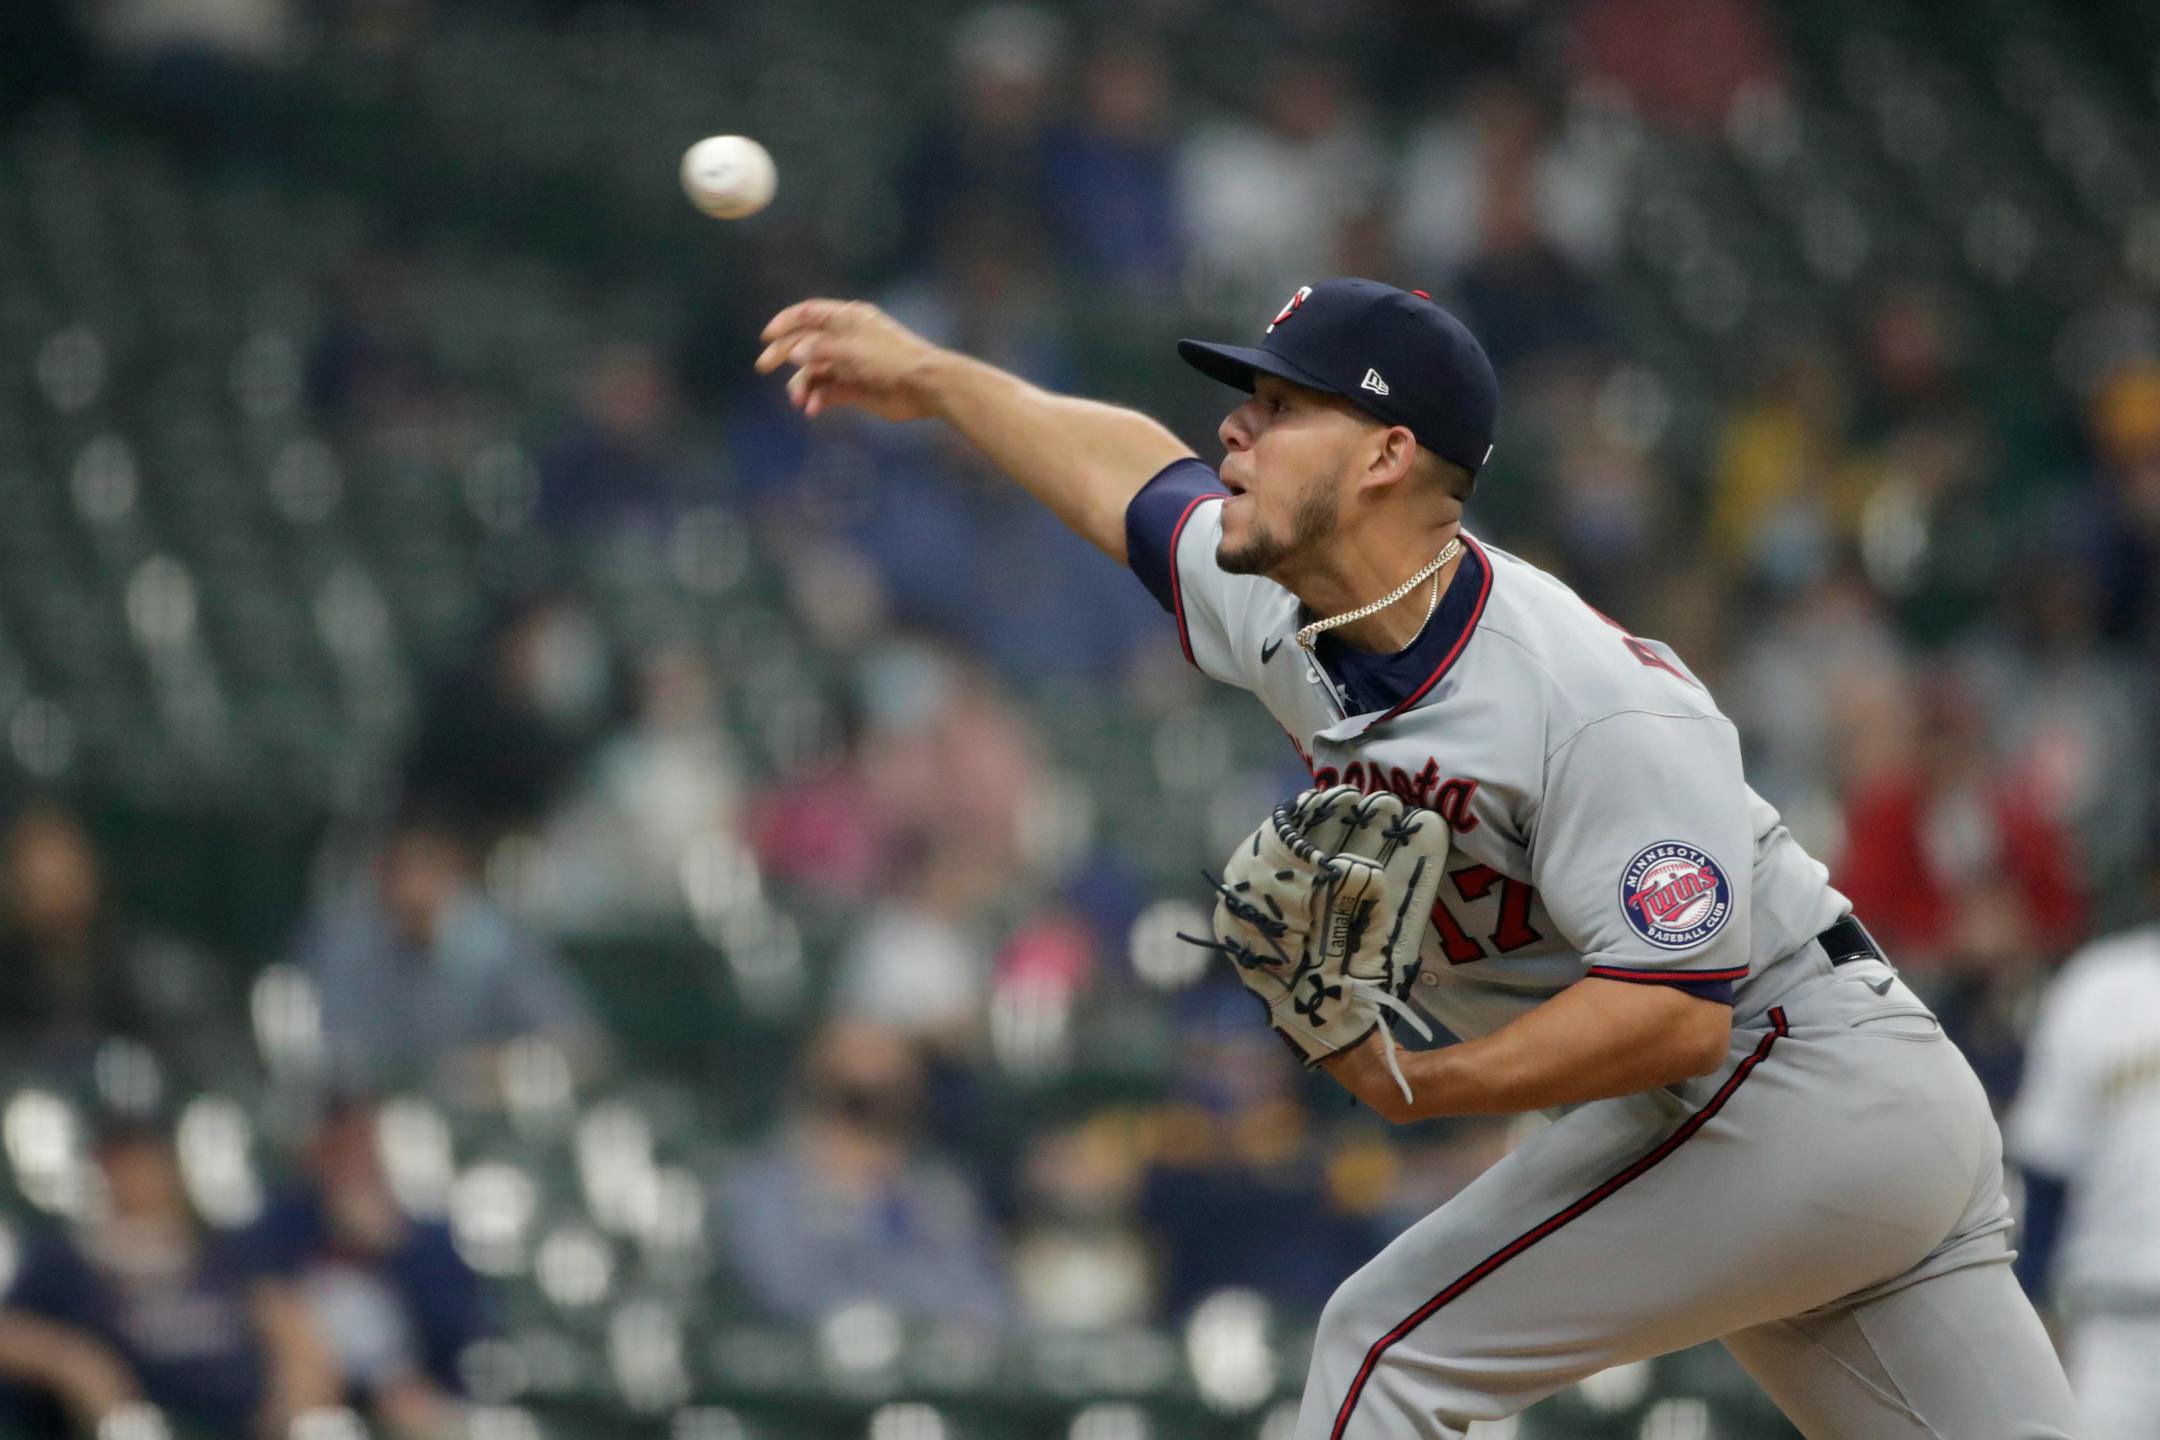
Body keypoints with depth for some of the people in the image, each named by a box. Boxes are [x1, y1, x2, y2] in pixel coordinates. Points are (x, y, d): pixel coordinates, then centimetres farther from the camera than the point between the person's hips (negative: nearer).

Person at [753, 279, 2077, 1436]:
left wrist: (1423, 1088, -30)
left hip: (1783, 1094, -9)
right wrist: (933, 380, 27)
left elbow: (1677, 1011, -30)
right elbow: (1139, 476, 22)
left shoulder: (1597, 705, -25)